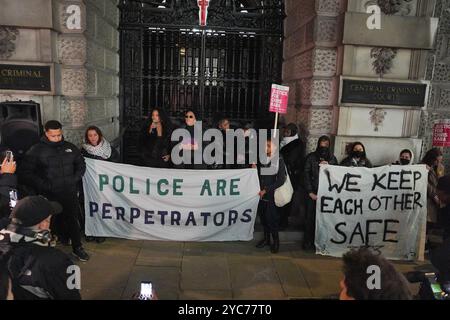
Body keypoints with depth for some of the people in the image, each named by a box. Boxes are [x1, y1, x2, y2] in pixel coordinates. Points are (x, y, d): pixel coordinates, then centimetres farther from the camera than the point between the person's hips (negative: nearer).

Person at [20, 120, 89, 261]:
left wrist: (75, 178, 2)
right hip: (49, 196, -3)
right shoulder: (36, 151, -6)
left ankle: (77, 248, 25)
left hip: (70, 194, 3)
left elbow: (81, 164, 17)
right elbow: (26, 173, -7)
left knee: (73, 221, 10)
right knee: (53, 223, 7)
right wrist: (44, 185, -16)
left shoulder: (70, 147, 5)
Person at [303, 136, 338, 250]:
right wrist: (310, 192, -6)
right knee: (310, 217, 2)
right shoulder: (311, 157, 0)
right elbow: (306, 175, -2)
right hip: (312, 193, -2)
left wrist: (328, 166, -11)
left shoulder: (332, 158, 9)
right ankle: (308, 241, 15)